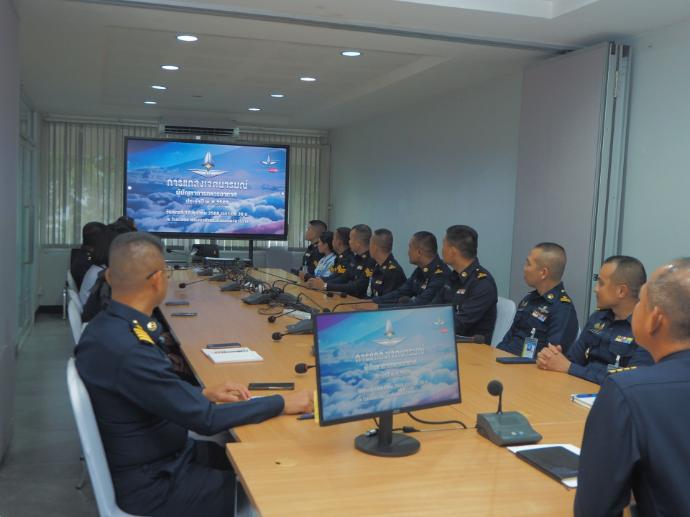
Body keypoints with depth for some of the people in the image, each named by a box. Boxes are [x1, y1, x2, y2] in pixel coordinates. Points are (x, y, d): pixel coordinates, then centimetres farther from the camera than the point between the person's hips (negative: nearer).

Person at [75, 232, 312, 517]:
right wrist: (282, 403, -17)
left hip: (155, 456, 9)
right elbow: (205, 420, -26)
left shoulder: (106, 327, -3)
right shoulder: (127, 351, -33)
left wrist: (203, 393, 3)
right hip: (152, 484, -9)